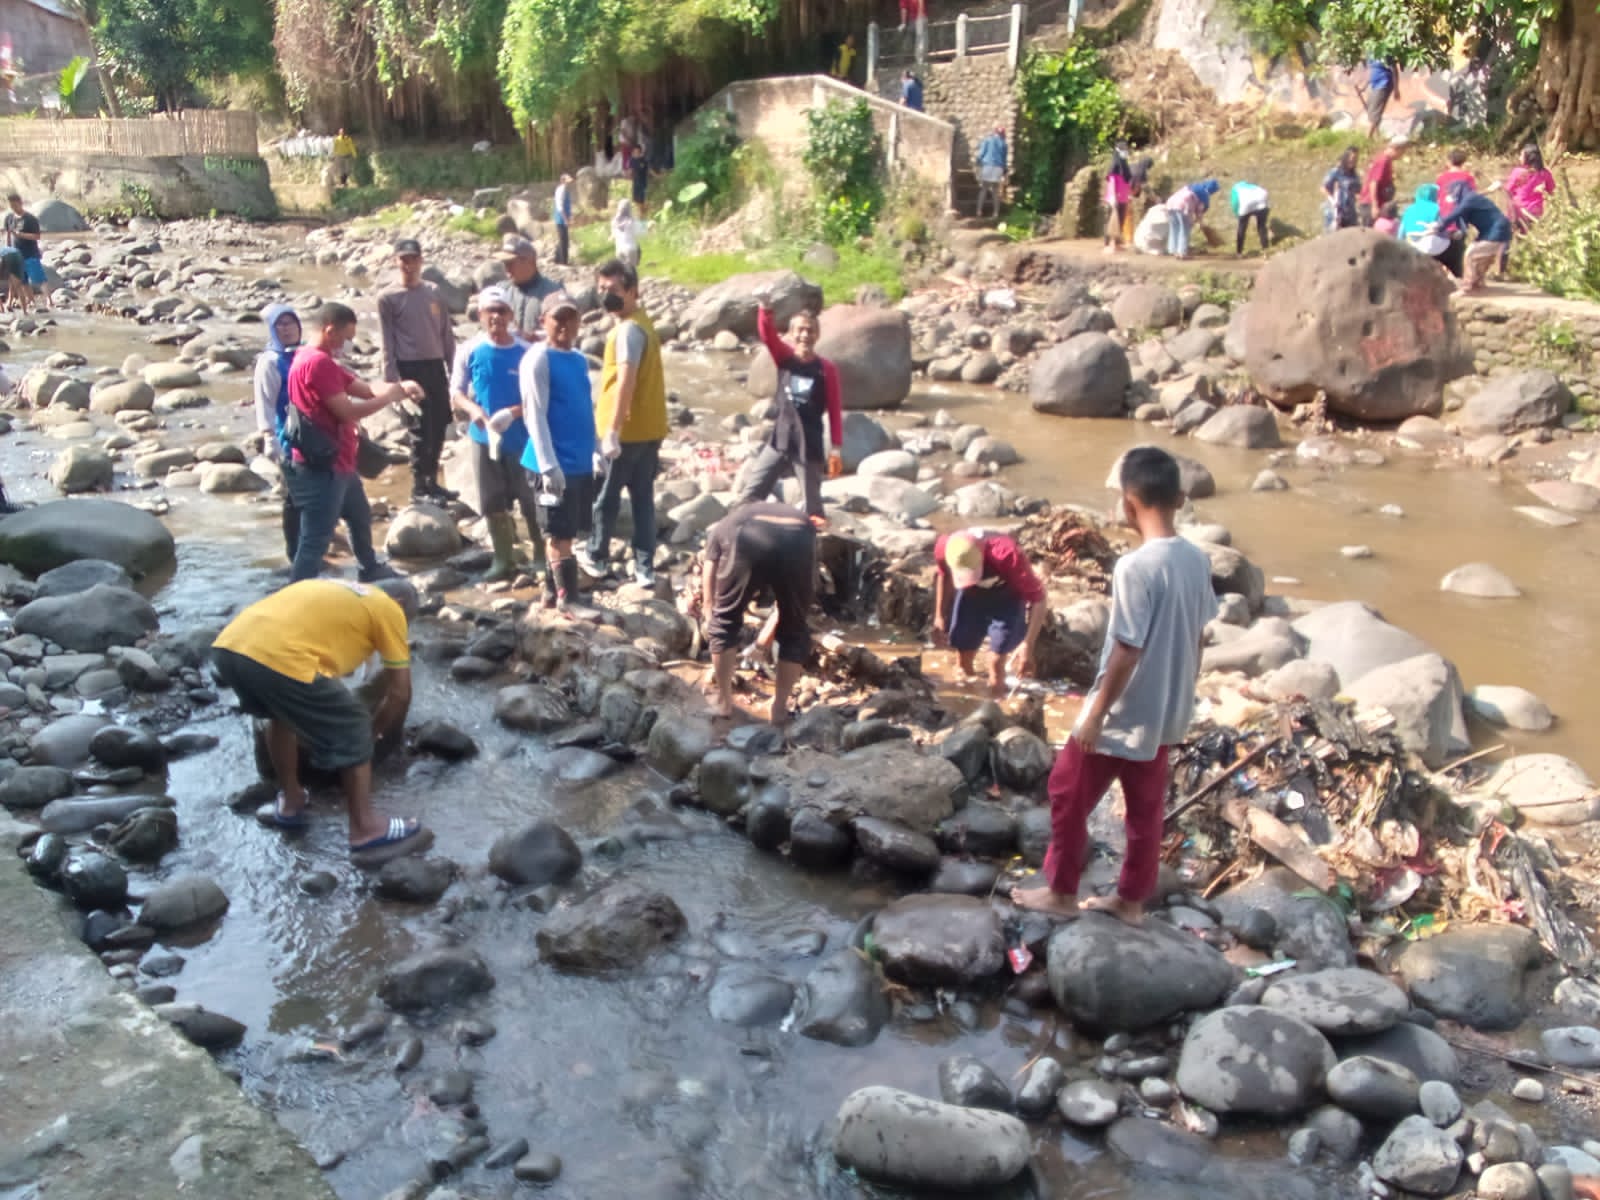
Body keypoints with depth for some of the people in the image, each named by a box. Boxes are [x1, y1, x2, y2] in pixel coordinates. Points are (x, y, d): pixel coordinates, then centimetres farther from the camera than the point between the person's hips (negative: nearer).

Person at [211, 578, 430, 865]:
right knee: (352, 734, 10)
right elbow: (400, 691, 16)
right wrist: (377, 733, 33)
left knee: (281, 714, 34)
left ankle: (290, 805, 43)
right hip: (278, 657, -8)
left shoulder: (335, 590, 36)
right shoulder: (388, 610, 17)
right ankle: (366, 832, 15)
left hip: (227, 646, 8)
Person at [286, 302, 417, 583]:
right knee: (315, 539, -8)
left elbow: (363, 388, 14)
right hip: (321, 469, -11)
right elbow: (346, 411, -23)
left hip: (338, 464, 12)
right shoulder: (318, 363, -20)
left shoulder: (323, 361, 15)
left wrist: (400, 387, -3)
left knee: (361, 517, 30)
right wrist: (389, 398, -12)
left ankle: (370, 569, 49)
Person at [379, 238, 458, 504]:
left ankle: (431, 481, 22)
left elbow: (447, 333, 11)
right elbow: (388, 343, -5)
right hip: (410, 368, -5)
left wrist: (454, 369, 8)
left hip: (436, 366, 5)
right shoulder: (388, 298, -4)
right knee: (421, 430, -4)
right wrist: (392, 379, -10)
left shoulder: (434, 292, 8)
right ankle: (419, 487, 7)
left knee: (440, 425, 9)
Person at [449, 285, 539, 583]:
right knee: (493, 504, 10)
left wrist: (515, 411, -21)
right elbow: (456, 393, 3)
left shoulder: (526, 352, -7)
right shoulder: (469, 351, -2)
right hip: (484, 437, 2)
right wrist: (473, 410, -18)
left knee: (532, 501, 3)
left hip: (523, 437, -2)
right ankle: (504, 559, 23)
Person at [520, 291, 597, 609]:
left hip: (581, 462, 8)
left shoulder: (579, 360, 13)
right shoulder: (538, 359, -10)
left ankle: (553, 591, 25)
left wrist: (596, 451, 17)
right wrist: (549, 465, -20)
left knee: (564, 532, 14)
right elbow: (535, 415, -15)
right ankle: (567, 599, 2)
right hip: (555, 464, -8)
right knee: (559, 534, -2)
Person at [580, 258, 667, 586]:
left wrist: (612, 430, -28)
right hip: (650, 428, 9)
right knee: (643, 497, 10)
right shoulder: (641, 323, 13)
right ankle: (645, 567, 11)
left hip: (627, 431, -9)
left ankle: (597, 557, 24)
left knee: (606, 495, 9)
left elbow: (626, 381, -26)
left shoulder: (627, 328, -17)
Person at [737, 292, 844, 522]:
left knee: (812, 502, 5)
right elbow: (768, 335, -16)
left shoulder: (826, 369, -4)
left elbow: (835, 410, -3)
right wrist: (765, 307, -36)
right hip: (779, 440, 2)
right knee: (750, 492, 2)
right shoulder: (784, 357, 2)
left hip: (810, 445, -2)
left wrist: (836, 448, -5)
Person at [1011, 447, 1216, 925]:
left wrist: (1095, 714, -14)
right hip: (1166, 713, 7)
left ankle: (1061, 892, 24)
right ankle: (1131, 899, 32)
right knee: (1146, 807, 19)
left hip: (1123, 713, -7)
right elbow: (1197, 639, 8)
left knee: (1068, 795, 11)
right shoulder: (1197, 560, -2)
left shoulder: (1135, 567, -26)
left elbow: (1126, 652, -24)